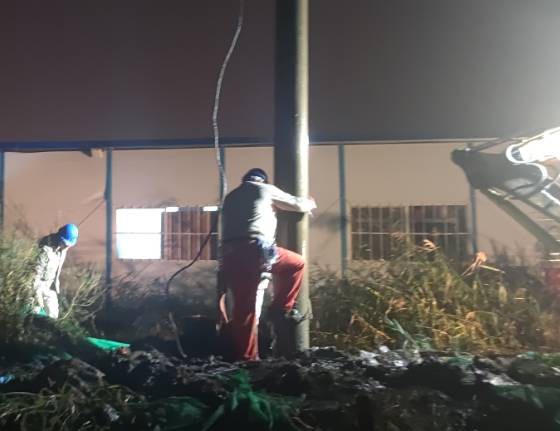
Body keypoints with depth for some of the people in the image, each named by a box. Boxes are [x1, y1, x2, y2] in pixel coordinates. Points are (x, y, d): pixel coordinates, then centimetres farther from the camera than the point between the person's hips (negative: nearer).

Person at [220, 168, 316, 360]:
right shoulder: (265, 189, 15)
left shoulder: (231, 197, 31)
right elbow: (297, 204, 23)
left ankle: (245, 356, 12)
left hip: (230, 255, 6)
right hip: (255, 250, -6)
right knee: (297, 264, 16)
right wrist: (310, 203, 43)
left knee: (243, 308, 9)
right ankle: (280, 309, 15)